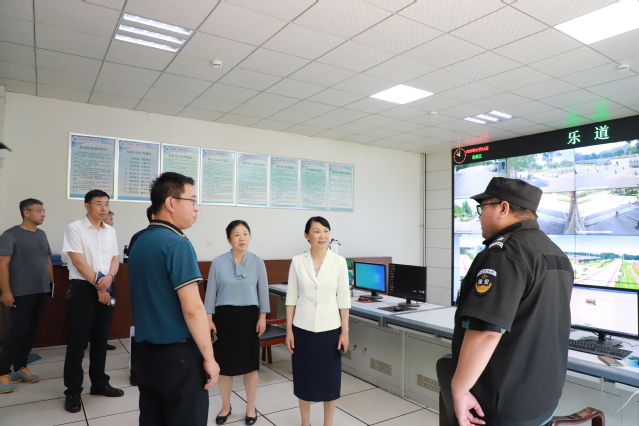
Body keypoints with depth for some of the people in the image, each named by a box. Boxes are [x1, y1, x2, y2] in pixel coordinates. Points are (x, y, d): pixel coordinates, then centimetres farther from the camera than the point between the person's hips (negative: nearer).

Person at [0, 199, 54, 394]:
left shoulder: (42, 235, 12)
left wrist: (53, 283, 13)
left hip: (41, 291, 6)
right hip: (22, 293, -6)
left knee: (31, 331, 10)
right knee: (18, 331, -5)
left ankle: (20, 367, 22)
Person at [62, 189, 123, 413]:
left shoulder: (110, 231, 9)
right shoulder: (74, 228, -7)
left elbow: (115, 259, 9)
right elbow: (78, 262, -12)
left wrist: (109, 277, -12)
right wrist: (98, 285, -11)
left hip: (106, 289, 5)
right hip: (82, 288, -5)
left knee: (100, 340, 13)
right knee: (77, 342, 1)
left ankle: (99, 383, 26)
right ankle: (73, 392, 13)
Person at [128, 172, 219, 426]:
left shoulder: (139, 242, 7)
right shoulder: (177, 244, -19)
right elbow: (192, 309, -22)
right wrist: (209, 357, -13)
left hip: (147, 351, 8)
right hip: (179, 354, -8)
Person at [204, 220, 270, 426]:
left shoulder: (258, 262, -3)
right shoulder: (218, 262, -5)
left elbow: (263, 291, 2)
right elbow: (211, 292, 0)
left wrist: (262, 317, 0)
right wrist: (209, 319, -2)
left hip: (249, 315, 0)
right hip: (225, 316, 0)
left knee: (250, 363, 8)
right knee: (225, 363, 10)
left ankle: (251, 407, 28)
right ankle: (226, 406, 31)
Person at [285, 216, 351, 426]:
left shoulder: (339, 261, -5)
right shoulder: (297, 261, -3)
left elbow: (343, 299, -2)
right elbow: (291, 297, 1)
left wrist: (345, 331, -3)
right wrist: (289, 330, -1)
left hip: (329, 328, 0)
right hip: (303, 328, 1)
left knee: (330, 377, 9)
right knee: (304, 376, 12)